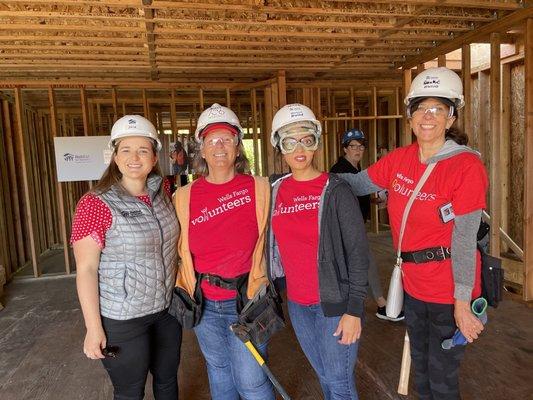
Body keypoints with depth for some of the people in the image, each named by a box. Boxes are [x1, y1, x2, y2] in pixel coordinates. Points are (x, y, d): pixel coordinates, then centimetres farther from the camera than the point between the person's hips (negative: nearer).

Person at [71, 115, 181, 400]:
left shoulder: (162, 191, -1)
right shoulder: (95, 204, -17)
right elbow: (86, 269, -15)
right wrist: (94, 328, -15)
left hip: (167, 310, 5)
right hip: (122, 319, -5)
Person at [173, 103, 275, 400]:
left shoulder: (259, 188, -9)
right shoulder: (185, 196, -3)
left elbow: (268, 241, -2)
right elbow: (181, 249, 6)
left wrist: (263, 293, -2)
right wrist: (186, 290, 4)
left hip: (247, 300, -3)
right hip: (204, 303, 3)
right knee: (218, 370, 22)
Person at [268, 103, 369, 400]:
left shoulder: (336, 190, -12)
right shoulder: (277, 191, 2)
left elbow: (358, 253, -12)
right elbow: (275, 247, 10)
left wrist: (354, 309, -14)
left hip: (334, 302, -4)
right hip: (297, 303, 4)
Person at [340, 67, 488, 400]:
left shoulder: (466, 165, -17)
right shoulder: (400, 160, -1)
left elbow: (464, 239, -19)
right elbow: (357, 183, 8)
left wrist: (462, 303, -18)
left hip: (449, 292, -5)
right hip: (413, 285, 6)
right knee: (421, 368, 25)